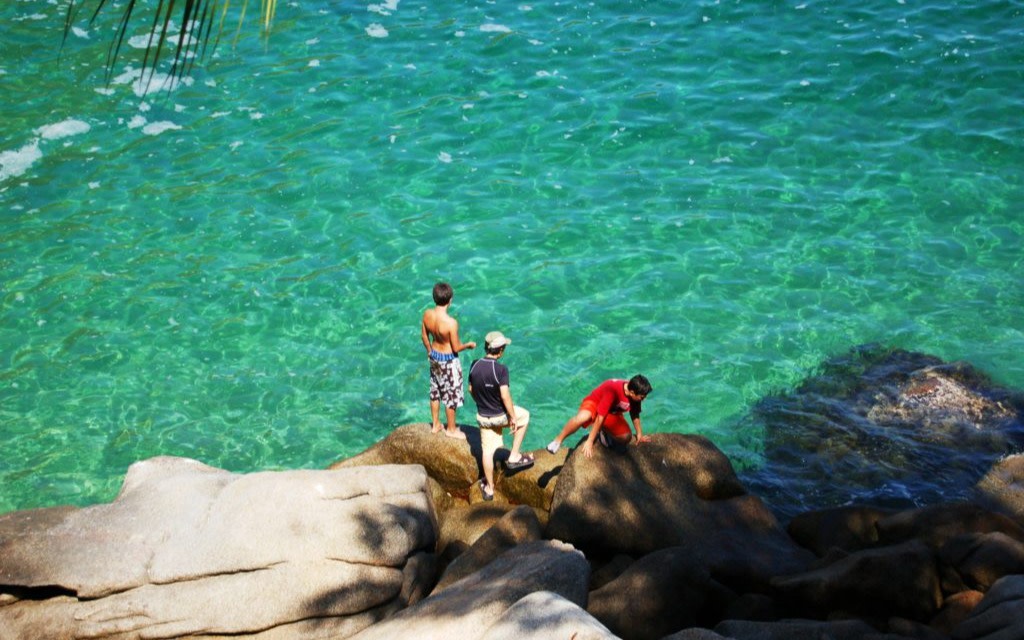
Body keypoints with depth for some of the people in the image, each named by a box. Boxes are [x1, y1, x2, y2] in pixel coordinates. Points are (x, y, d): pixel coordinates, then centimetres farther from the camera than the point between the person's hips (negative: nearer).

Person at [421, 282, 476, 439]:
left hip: (434, 356, 6)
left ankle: (435, 425, 40)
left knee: (435, 391, 24)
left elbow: (424, 335, 2)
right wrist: (468, 345, -2)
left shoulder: (427, 314, -14)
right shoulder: (451, 323, -32)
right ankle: (451, 429, 30)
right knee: (451, 394, 13)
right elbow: (456, 348, -22)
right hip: (449, 361, -6)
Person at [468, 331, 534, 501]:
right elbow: (505, 396, -25)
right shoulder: (501, 369, -25)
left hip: (483, 416, 5)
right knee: (524, 416, 25)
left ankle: (489, 488, 27)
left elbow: (471, 390, 4)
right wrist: (513, 417, -13)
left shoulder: (475, 365, -9)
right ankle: (514, 457, 23)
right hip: (500, 415, -4)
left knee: (488, 451, 16)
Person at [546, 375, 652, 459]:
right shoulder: (612, 390, -38)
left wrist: (639, 434, 9)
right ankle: (558, 441, -24)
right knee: (583, 417, -42)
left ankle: (602, 432, 12)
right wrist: (590, 442, -34)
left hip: (612, 414, 6)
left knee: (626, 438, -17)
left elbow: (635, 414, 2)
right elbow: (600, 417, -36)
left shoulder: (635, 394, -19)